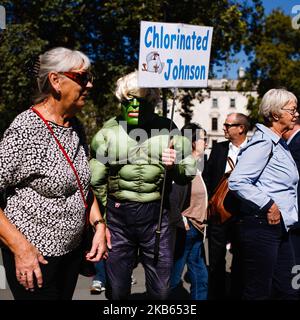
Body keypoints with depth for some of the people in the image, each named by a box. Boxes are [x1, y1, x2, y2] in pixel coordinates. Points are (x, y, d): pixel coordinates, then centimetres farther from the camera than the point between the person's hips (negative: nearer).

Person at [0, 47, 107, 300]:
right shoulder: (25, 129, -19)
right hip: (33, 256, -7)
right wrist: (21, 248, -21)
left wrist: (99, 225, 5)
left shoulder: (76, 127, 5)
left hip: (72, 250, 7)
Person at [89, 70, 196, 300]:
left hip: (156, 215, 0)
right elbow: (96, 179, 9)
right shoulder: (109, 131, 0)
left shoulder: (167, 129, -2)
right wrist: (110, 207, 9)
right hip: (118, 218, 1)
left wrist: (175, 165, -16)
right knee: (118, 290, 14)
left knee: (161, 290, 10)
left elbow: (189, 174, 4)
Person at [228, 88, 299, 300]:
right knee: (257, 292, 1)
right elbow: (237, 181, -24)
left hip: (280, 228, 10)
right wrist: (268, 205, -19)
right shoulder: (263, 143, -14)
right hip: (261, 226, -10)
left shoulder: (281, 144, 17)